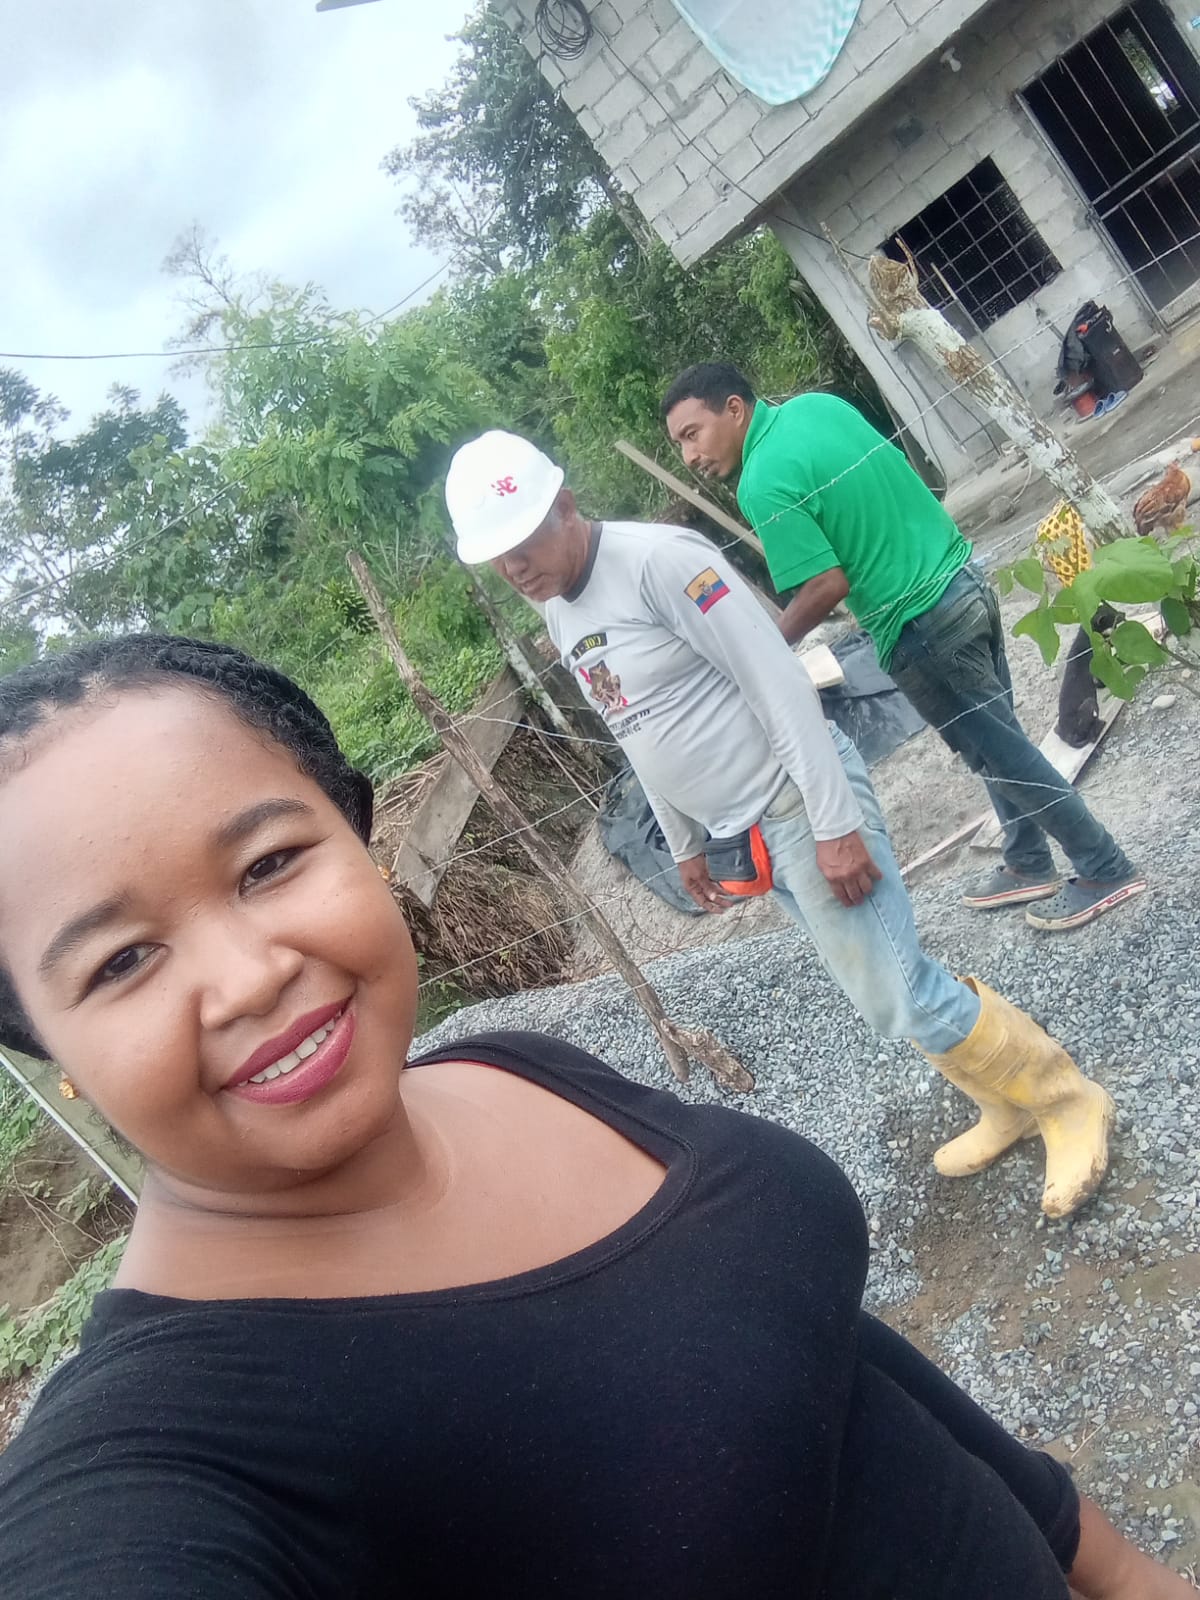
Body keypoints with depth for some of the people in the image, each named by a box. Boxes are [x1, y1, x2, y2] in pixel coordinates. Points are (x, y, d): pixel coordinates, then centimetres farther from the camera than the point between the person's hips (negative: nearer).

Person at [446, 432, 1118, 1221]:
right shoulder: (559, 616, 8)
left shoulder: (659, 559, -19)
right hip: (744, 830, 8)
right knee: (883, 985, 16)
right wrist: (685, 843, 22)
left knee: (895, 993, -7)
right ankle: (1009, 1105, 35)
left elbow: (779, 684, -21)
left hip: (798, 801, -8)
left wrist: (835, 824, -23)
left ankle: (1068, 1101, 16)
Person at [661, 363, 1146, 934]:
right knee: (998, 739, 21)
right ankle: (1029, 865, 38)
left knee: (1001, 754, 8)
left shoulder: (763, 486, -20)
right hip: (965, 580, 9)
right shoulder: (817, 404, 6)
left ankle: (1107, 871, 22)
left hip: (921, 628, -9)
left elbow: (828, 586, -22)